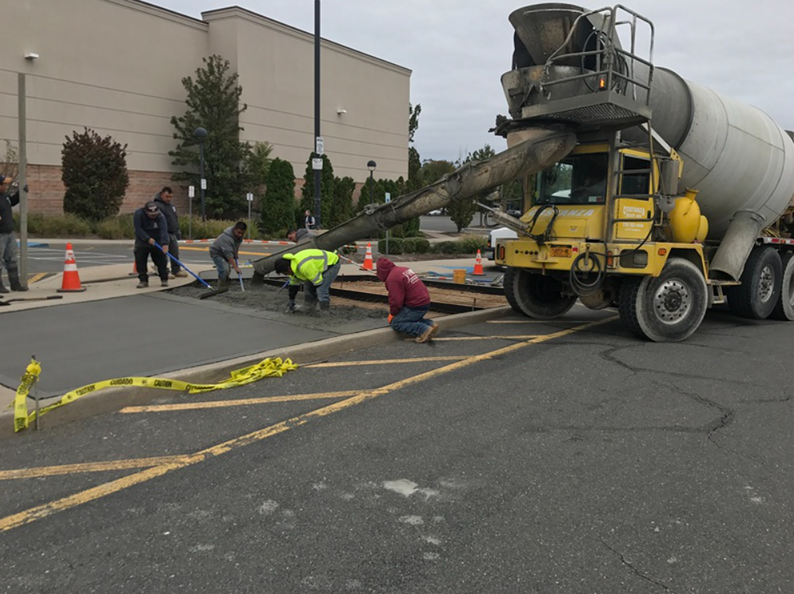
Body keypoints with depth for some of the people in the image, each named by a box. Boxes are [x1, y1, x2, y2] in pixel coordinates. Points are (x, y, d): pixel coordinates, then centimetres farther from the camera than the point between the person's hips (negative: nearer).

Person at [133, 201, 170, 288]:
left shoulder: (160, 216, -19)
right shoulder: (138, 214, -17)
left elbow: (164, 230, -31)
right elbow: (138, 229, -19)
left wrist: (165, 244, -44)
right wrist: (148, 239, -30)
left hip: (157, 241, 0)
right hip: (142, 241, 0)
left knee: (161, 260, -1)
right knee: (140, 260, -3)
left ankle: (164, 279, 10)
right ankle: (143, 280, 4)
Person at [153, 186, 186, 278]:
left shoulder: (171, 206, 17)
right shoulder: (158, 206, -12)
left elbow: (176, 219, 26)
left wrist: (178, 232, 23)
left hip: (173, 233, 9)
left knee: (175, 252, 11)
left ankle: (176, 270, 19)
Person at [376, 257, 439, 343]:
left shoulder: (392, 278, -15)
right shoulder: (404, 269, 16)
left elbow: (396, 300, -16)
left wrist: (392, 313, 4)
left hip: (416, 306, -10)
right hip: (425, 302, 10)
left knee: (396, 323, -4)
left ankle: (424, 329, -15)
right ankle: (430, 324, 11)